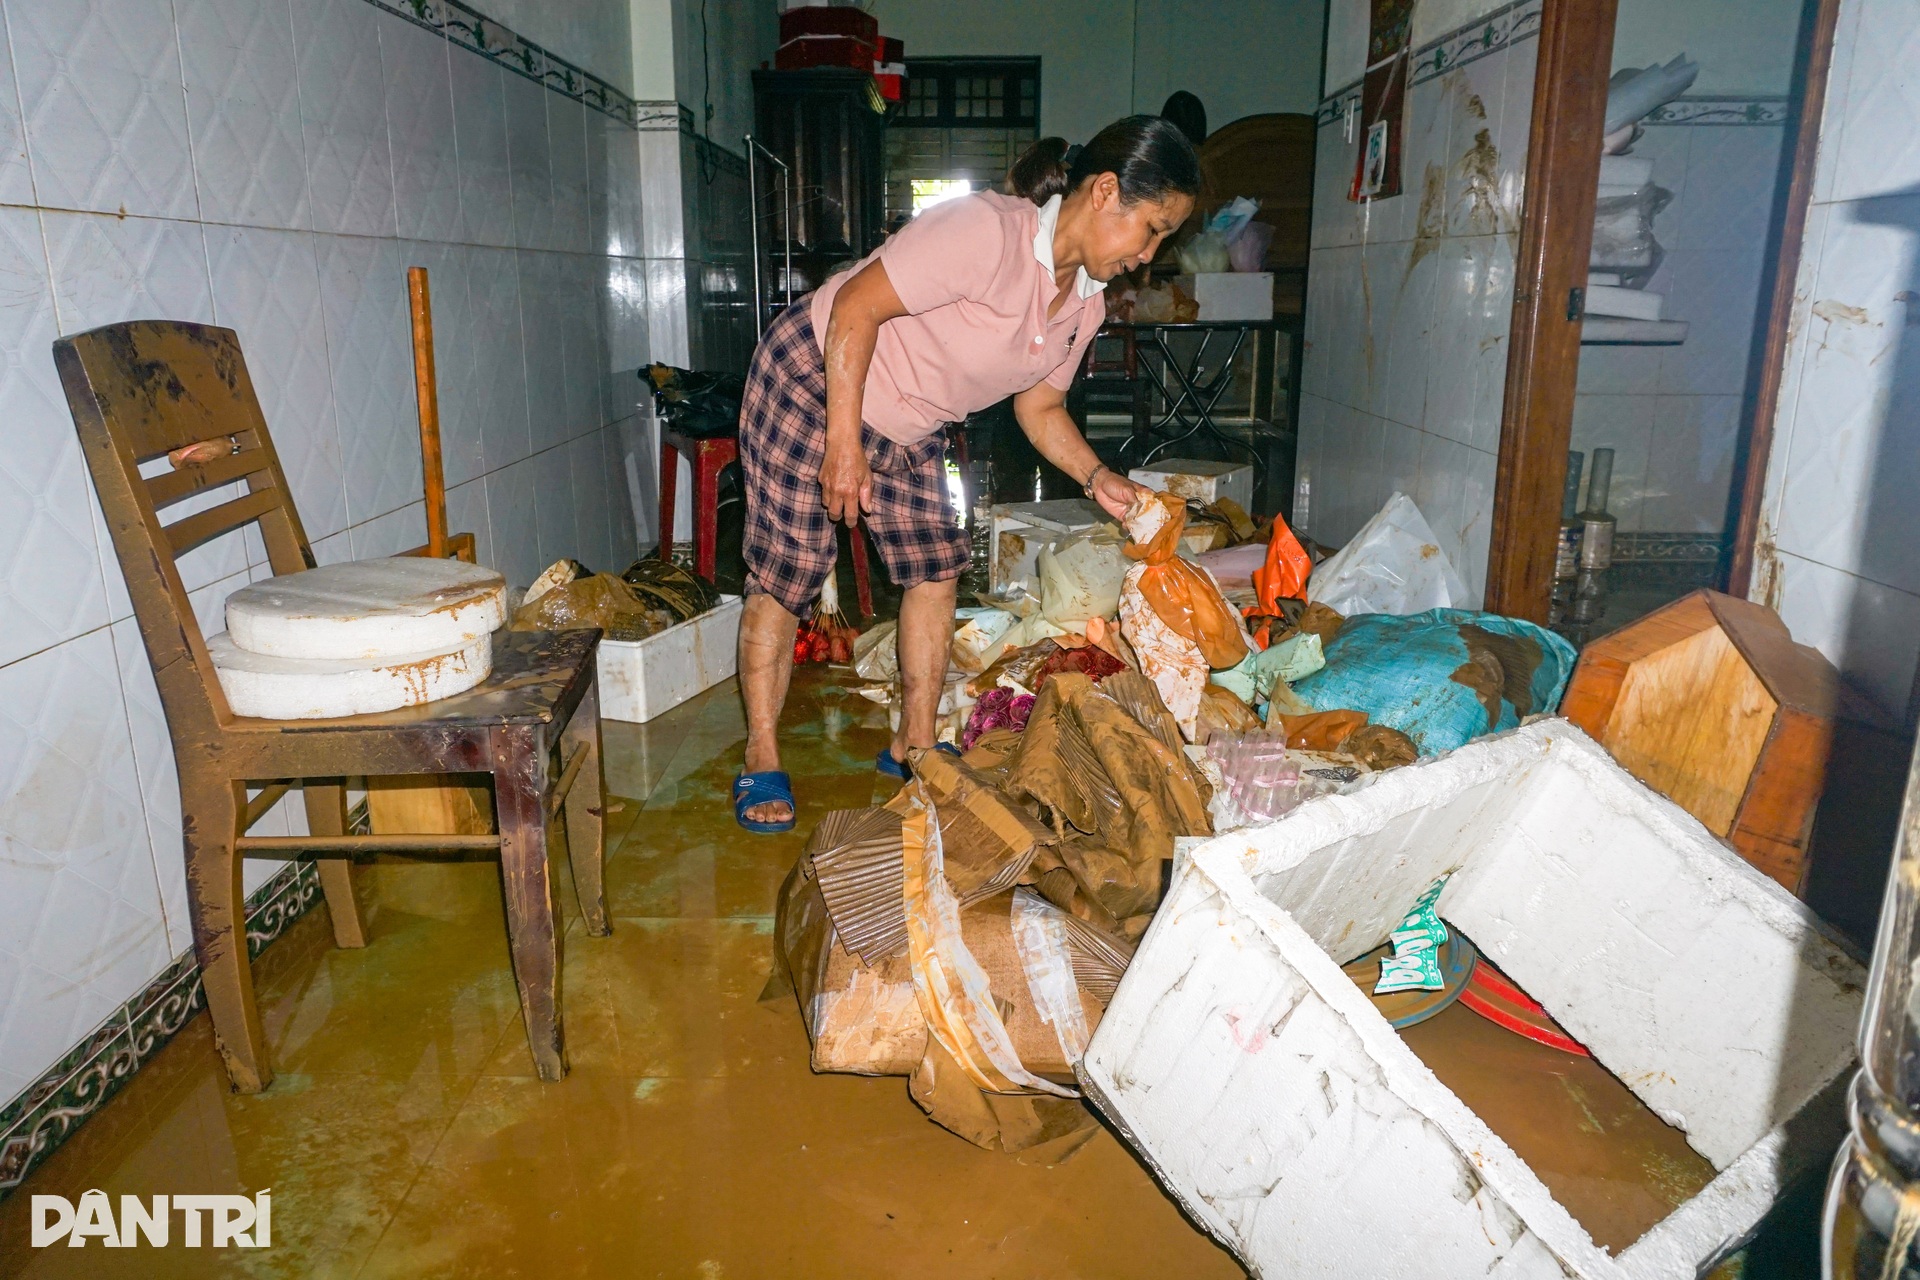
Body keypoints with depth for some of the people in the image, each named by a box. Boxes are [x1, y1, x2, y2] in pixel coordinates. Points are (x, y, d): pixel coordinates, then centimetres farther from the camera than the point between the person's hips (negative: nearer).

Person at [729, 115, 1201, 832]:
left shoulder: (1085, 304, -1)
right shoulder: (986, 230, -28)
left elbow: (1039, 406, 8)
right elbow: (855, 307, -28)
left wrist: (1098, 479, -7)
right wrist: (844, 443, -29)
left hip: (907, 429, 8)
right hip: (812, 379, -8)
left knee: (935, 565, 3)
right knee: (788, 572, -6)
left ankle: (913, 744, 16)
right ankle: (761, 761, 7)